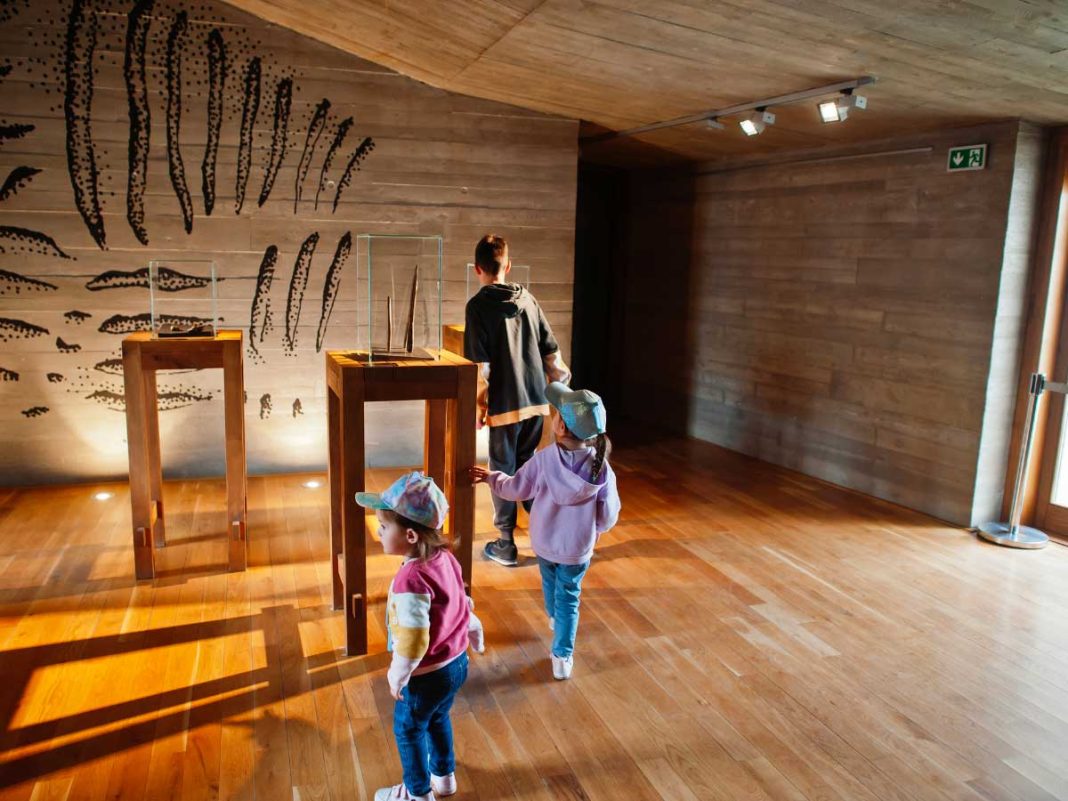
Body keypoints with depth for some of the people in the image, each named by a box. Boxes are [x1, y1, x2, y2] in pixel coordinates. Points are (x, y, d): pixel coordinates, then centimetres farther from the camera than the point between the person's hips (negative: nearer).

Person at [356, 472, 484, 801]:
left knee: (409, 729, 18)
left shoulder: (411, 579, -33)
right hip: (456, 662, 8)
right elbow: (463, 603, 8)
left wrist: (397, 676, -14)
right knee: (437, 719, 31)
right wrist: (476, 636, 24)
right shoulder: (445, 558, -7)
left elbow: (413, 641, -31)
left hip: (428, 674, -8)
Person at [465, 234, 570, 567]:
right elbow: (551, 350, 9)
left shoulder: (479, 305, -8)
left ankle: (506, 545, 16)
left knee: (504, 471, 7)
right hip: (536, 400, 5)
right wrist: (561, 385, 18)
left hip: (505, 403, -5)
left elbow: (480, 362, -13)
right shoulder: (528, 299, 7)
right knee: (526, 465, 20)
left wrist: (479, 402, -5)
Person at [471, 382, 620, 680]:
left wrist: (490, 476, 8)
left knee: (550, 582, 29)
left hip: (543, 543, 2)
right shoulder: (601, 468, -21)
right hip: (578, 549, -1)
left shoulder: (544, 459, -23)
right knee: (568, 596, 16)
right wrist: (595, 530, 11)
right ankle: (562, 656, 16)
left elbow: (516, 489, -9)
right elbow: (608, 515, -11)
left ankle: (555, 619, 57)